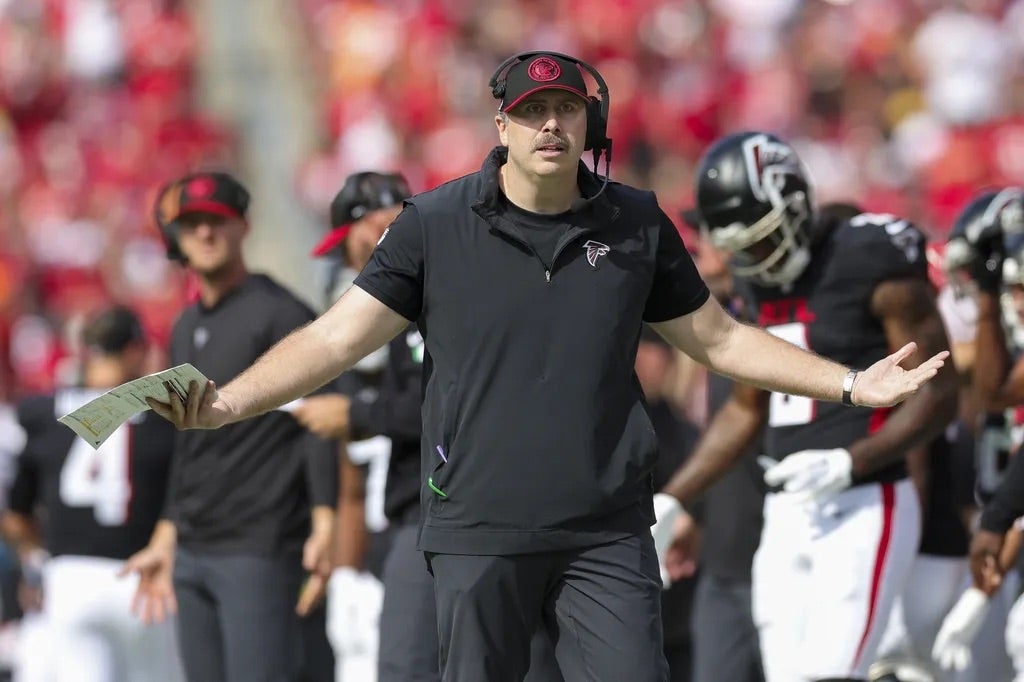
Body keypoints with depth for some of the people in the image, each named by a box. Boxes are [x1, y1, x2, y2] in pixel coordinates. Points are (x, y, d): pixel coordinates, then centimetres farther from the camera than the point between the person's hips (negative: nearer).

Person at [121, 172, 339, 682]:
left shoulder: (280, 314, -5)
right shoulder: (186, 329, 20)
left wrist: (323, 529, -20)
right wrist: (166, 536, 22)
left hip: (260, 550, -8)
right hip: (193, 554, 8)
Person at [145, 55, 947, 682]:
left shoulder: (638, 224, 7)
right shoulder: (435, 223, -1)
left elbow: (719, 338, 16)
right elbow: (337, 338, -3)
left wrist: (851, 383, 11)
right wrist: (226, 403, -17)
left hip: (607, 534, 2)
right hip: (478, 531, -1)